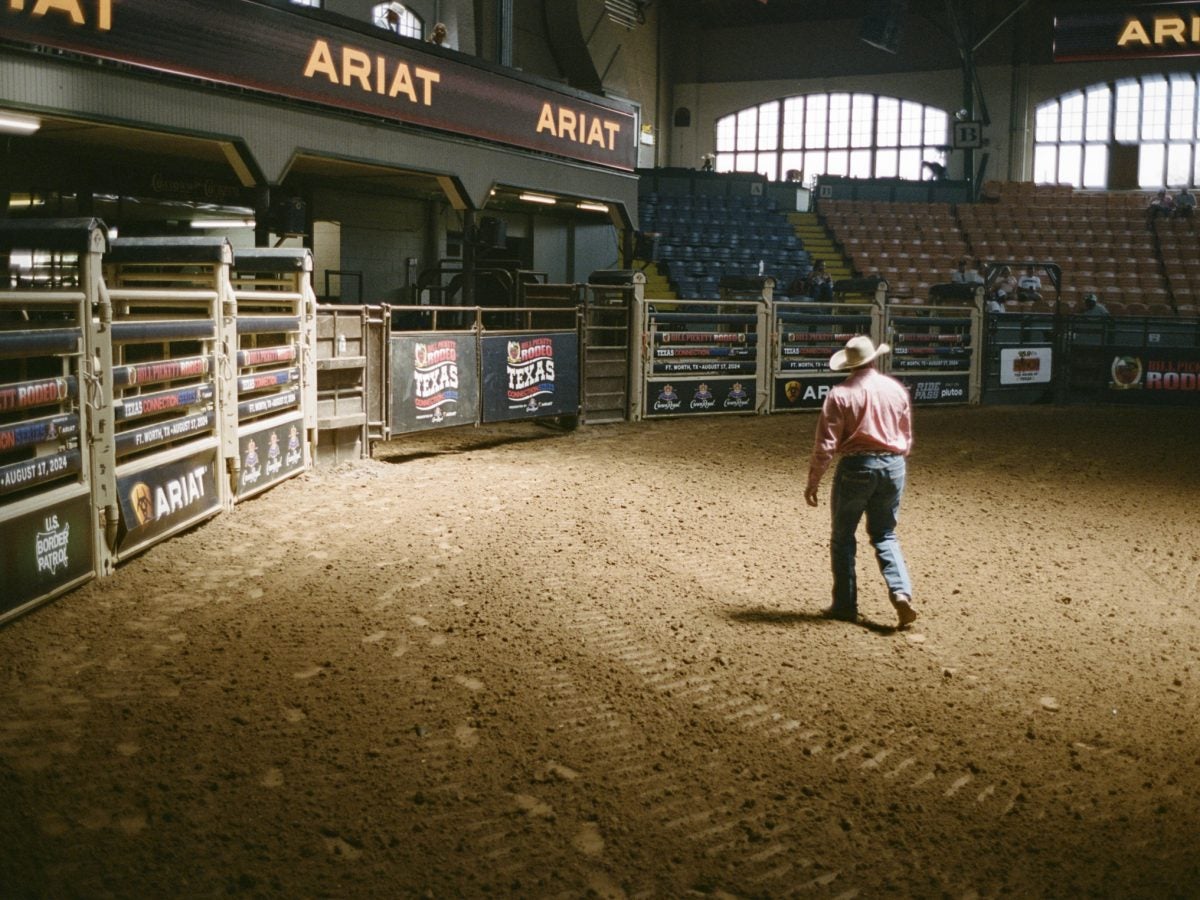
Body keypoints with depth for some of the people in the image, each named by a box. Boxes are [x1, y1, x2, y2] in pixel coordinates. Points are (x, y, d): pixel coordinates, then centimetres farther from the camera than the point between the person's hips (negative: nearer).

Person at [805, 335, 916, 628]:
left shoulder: (840, 394, -9)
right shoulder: (896, 389, 5)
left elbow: (825, 445, -12)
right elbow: (907, 438, 12)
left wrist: (813, 482, -4)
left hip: (856, 466, -4)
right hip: (893, 465, 4)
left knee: (842, 537, 11)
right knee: (884, 536, 16)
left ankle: (845, 605, 14)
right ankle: (901, 591, -4)